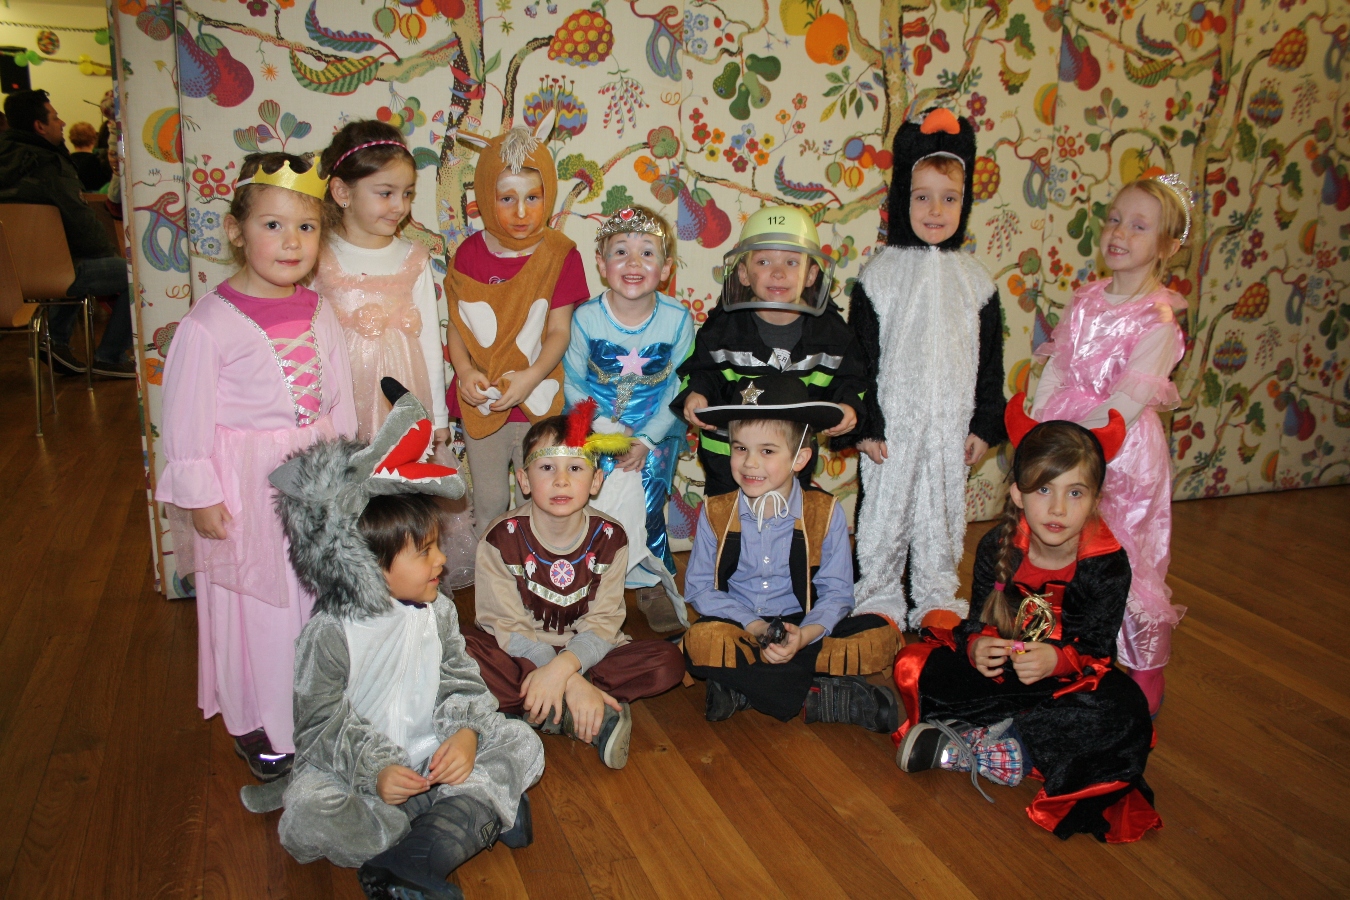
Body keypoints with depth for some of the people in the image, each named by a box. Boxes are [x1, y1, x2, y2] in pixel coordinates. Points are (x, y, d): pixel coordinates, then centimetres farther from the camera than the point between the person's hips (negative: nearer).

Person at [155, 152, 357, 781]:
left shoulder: (319, 313, 2)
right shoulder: (209, 322, -16)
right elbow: (186, 416, -13)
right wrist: (200, 496, -12)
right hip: (247, 487, -5)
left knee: (317, 597, 16)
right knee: (253, 605, 9)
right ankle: (256, 726, 29)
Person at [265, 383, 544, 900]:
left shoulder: (437, 611, 1)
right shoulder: (332, 633, -13)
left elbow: (460, 680, 2)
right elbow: (322, 721, -12)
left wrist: (465, 731, -19)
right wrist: (374, 768, -25)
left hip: (434, 755, 4)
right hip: (360, 766, -4)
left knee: (521, 743, -14)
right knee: (306, 816, -31)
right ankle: (481, 814, -26)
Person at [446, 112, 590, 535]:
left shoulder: (560, 255, -6)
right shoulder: (470, 253, 0)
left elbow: (559, 331, -7)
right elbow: (456, 324, 2)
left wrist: (530, 378, -21)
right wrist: (464, 370, -16)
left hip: (538, 405, -2)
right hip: (480, 404, 2)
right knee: (488, 502, 15)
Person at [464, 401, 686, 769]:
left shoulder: (609, 538, -9)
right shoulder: (501, 538, -15)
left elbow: (603, 624, -13)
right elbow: (508, 627, -16)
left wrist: (562, 669, -35)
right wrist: (573, 684, -29)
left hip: (582, 653, 2)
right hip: (519, 653, -2)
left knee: (668, 662, -20)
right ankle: (598, 716, -27)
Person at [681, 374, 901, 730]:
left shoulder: (825, 513, -4)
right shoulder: (715, 513, -3)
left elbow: (836, 592, -5)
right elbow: (699, 586, -4)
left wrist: (804, 635, -26)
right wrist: (753, 626, -20)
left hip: (802, 628, 1)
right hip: (739, 628, -1)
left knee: (883, 636, -22)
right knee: (701, 640, -34)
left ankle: (742, 685, -25)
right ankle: (819, 698, -24)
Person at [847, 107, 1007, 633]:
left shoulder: (974, 279, 4)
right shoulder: (881, 275, -5)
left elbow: (990, 359, 8)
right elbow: (860, 354, -6)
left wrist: (985, 425, 5)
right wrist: (865, 424, -10)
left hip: (950, 425, 3)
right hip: (892, 425, -2)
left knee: (942, 515, 13)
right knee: (884, 512, 6)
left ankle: (937, 599, 29)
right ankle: (880, 599, 22)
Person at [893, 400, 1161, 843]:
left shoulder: (1107, 566, -16)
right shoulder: (998, 547, -11)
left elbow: (1096, 652, -16)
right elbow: (978, 620, -6)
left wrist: (1057, 660, -38)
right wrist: (977, 647, -31)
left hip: (1070, 676, -1)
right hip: (1001, 666, 2)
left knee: (1126, 715, -35)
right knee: (914, 667, -18)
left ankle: (961, 749, -32)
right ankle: (1013, 739, -26)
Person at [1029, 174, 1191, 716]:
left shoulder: (1159, 318, -13)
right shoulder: (1086, 300, 5)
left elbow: (1128, 402, -17)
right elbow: (1054, 372, 3)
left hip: (1123, 452, -5)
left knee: (1126, 564, 4)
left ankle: (1146, 677, 24)